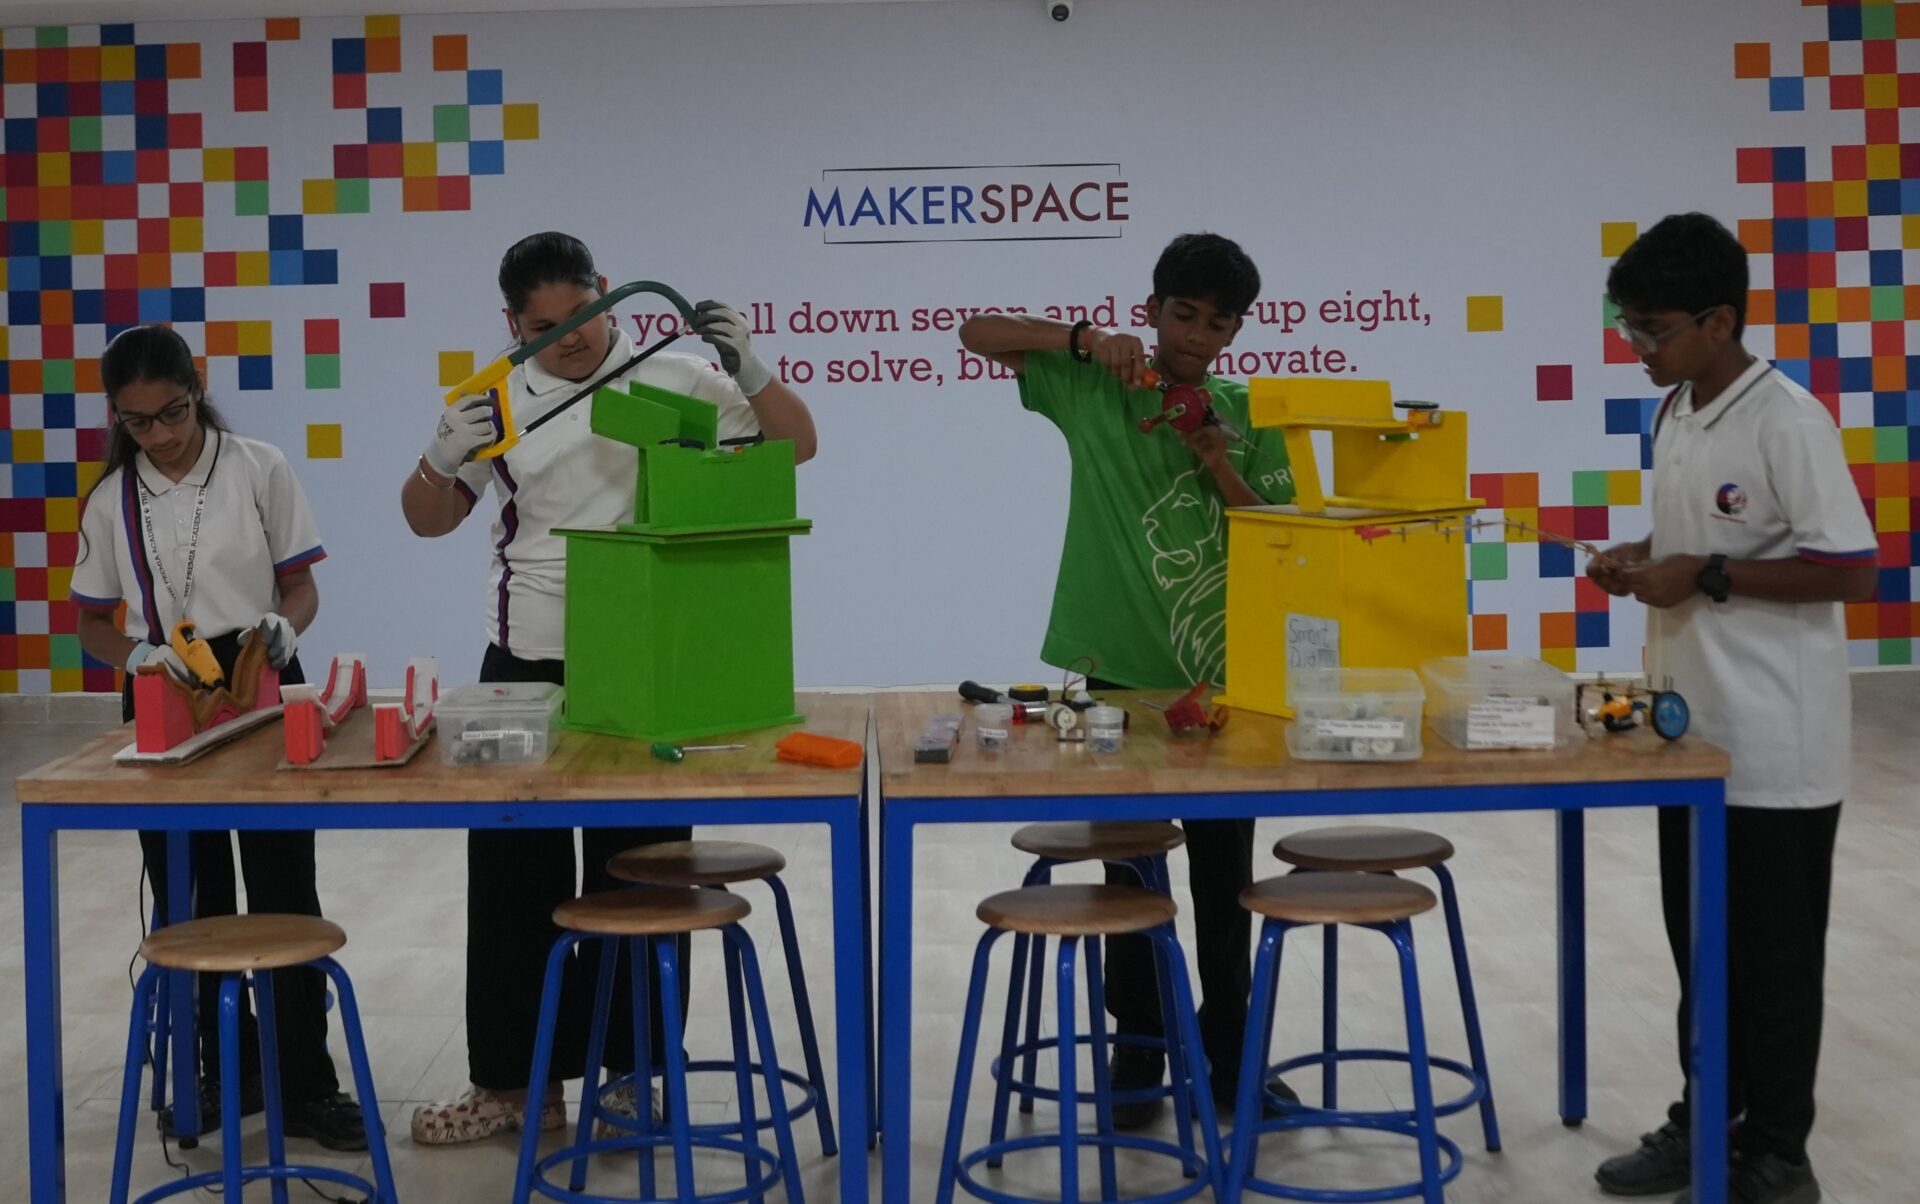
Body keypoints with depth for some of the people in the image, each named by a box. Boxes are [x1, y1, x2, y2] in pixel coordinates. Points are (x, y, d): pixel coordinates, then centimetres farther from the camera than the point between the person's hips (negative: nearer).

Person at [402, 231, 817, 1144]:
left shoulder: (672, 379, -2)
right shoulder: (497, 402, 5)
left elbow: (796, 447, 0)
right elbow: (428, 521, 10)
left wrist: (746, 367, -17)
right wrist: (443, 457, -12)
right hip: (528, 660, 2)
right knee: (511, 870, 4)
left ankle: (628, 1070, 18)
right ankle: (512, 1081, 13)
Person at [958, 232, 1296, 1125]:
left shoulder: (1247, 414, 5)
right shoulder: (1093, 388, 1)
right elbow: (980, 334, -4)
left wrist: (1222, 471, -14)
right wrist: (1087, 339, -16)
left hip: (1223, 674, 1)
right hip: (1120, 669, -1)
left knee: (1225, 877, 8)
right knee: (1130, 871, 6)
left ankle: (1228, 1052, 20)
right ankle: (1139, 1050, 18)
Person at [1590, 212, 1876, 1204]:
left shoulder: (1787, 422, -18)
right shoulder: (1673, 416, 8)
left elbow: (1850, 570, -20)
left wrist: (1706, 578, -21)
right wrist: (1641, 559, 1)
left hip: (1774, 743, -8)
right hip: (1693, 729, 8)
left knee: (1773, 953, 3)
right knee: (1699, 944, 16)